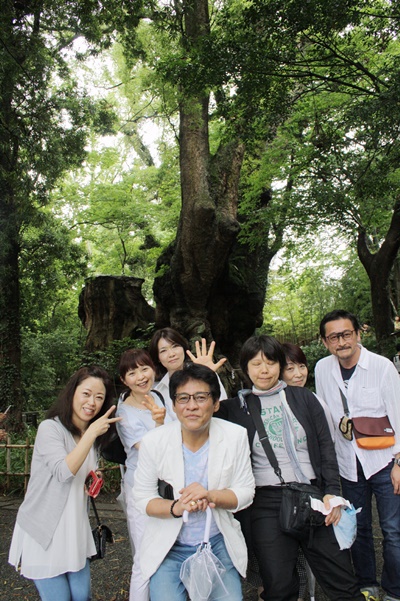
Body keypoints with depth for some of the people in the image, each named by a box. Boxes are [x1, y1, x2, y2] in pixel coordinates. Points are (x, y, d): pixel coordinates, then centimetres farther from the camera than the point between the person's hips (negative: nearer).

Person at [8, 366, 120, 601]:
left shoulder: (95, 435, 6)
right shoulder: (50, 428, -16)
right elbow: (63, 472, -28)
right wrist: (91, 432, -31)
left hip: (76, 529, 6)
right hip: (44, 531, -6)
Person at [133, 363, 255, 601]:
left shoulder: (236, 436, -10)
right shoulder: (154, 441, -12)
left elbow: (246, 492, -5)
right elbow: (143, 496, -5)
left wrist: (211, 496, -23)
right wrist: (176, 508, -23)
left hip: (218, 543, 1)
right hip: (169, 546, 0)